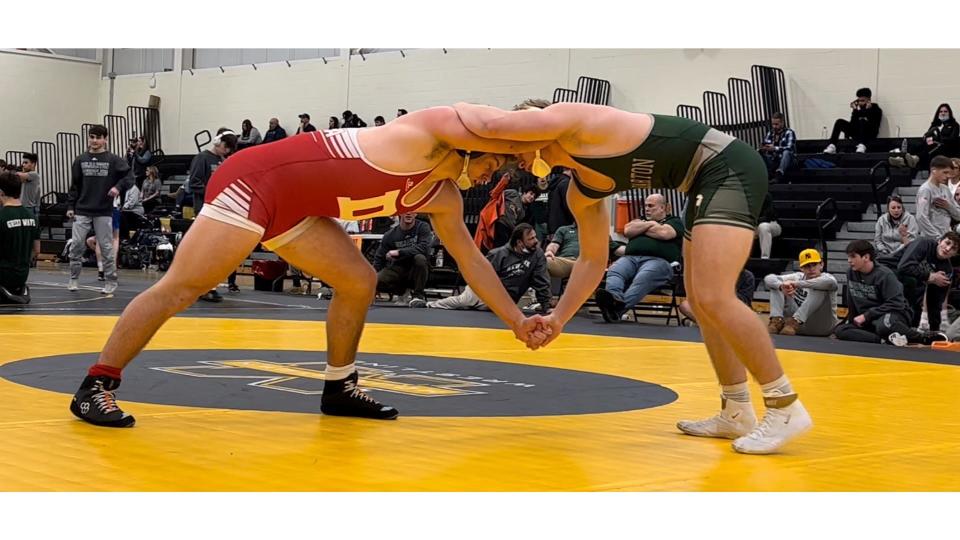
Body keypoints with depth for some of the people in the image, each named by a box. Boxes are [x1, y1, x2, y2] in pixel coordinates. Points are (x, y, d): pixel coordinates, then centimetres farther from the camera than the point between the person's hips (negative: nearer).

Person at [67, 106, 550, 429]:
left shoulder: (444, 199, 12)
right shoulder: (431, 130, -11)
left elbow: (471, 259, 21)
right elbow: (501, 136, -22)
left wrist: (517, 320, 22)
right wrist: (539, 137, -1)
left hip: (294, 208, 9)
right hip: (255, 180, -9)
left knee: (360, 282, 7)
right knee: (181, 288, -10)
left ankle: (339, 388, 20)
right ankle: (95, 386, -3)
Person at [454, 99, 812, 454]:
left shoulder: (567, 118, -10)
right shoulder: (581, 192, 15)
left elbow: (490, 125, -18)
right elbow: (592, 259, 22)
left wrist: (459, 107, 4)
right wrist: (558, 319, 21)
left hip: (729, 168, -10)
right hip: (711, 181, 10)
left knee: (714, 298, -17)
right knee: (702, 302, 13)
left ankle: (786, 408, -10)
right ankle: (736, 414, 22)